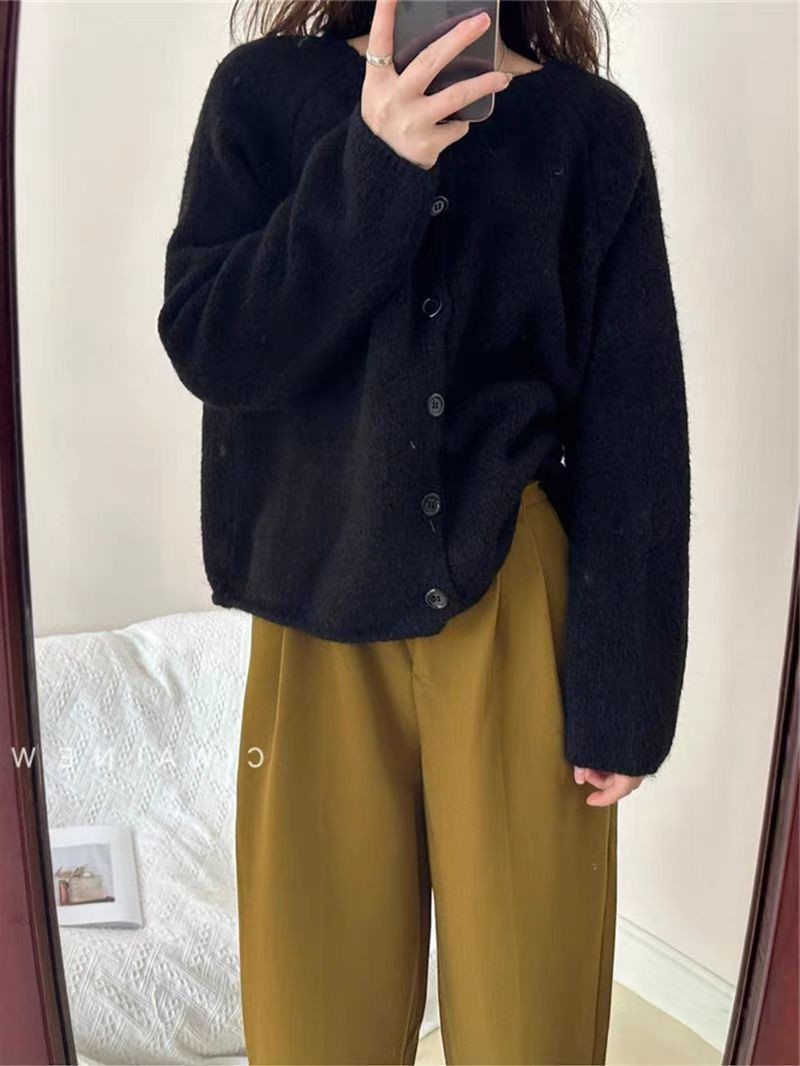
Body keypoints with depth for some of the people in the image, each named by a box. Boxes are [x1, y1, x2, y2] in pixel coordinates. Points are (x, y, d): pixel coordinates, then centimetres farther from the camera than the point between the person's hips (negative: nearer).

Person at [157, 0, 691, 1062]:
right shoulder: (263, 90, 4)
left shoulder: (591, 125, 1)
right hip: (322, 599, 1)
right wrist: (370, 168, -21)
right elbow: (205, 346, -7)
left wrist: (621, 693, -6)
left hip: (523, 601, 0)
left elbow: (637, 423, -2)